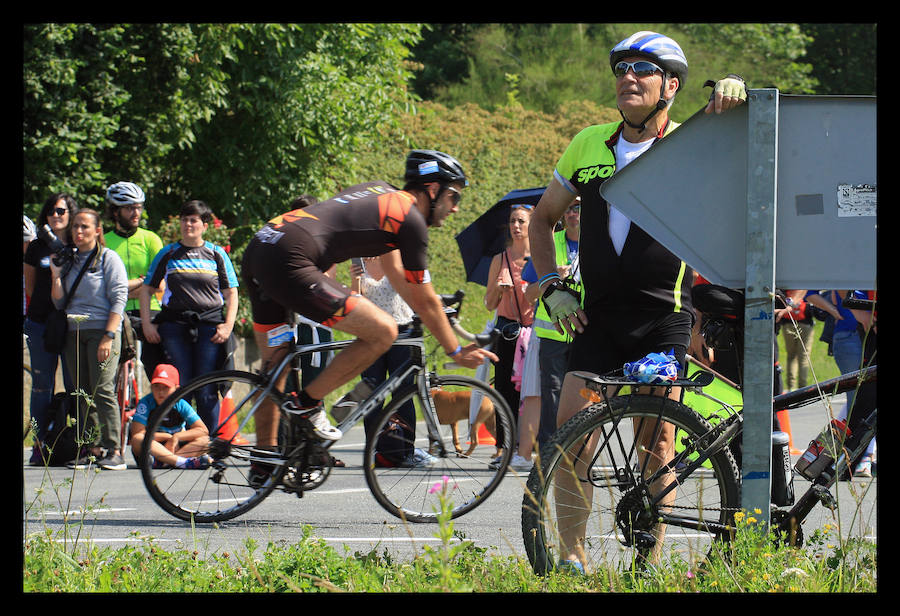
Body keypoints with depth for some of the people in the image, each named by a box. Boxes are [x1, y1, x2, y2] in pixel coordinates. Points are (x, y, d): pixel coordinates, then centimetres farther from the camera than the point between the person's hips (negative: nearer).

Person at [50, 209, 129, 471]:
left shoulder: (108, 258, 0)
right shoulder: (69, 260, 16)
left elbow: (119, 299, -7)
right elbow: (59, 301, 15)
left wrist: (109, 336, -15)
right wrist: (56, 274, 0)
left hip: (101, 331, -6)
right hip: (74, 333, 6)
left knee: (103, 390, -13)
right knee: (84, 394, 3)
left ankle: (113, 451, -14)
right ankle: (94, 449, 5)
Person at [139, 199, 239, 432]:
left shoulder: (216, 254, 10)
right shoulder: (168, 254, 11)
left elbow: (231, 293, 11)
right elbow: (146, 289, 13)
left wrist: (228, 326, -3)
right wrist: (147, 324, 2)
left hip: (209, 326, -1)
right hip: (174, 326, 1)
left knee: (206, 392, -6)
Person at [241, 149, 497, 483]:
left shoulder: (380, 193, 28)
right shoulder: (411, 218, 1)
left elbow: (396, 274, 39)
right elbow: (424, 300, 8)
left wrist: (437, 319, 46)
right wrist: (457, 351, 20)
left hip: (256, 251, 10)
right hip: (289, 262, -10)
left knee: (275, 364, 21)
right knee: (383, 331, -8)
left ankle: (264, 463, 25)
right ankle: (307, 403, 0)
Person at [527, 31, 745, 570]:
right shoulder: (590, 145, 8)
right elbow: (543, 218, 19)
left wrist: (733, 97, -34)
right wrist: (552, 287, 8)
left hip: (664, 317, -3)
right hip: (598, 315, 3)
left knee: (656, 439, -4)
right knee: (570, 425, -6)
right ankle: (571, 554, 2)